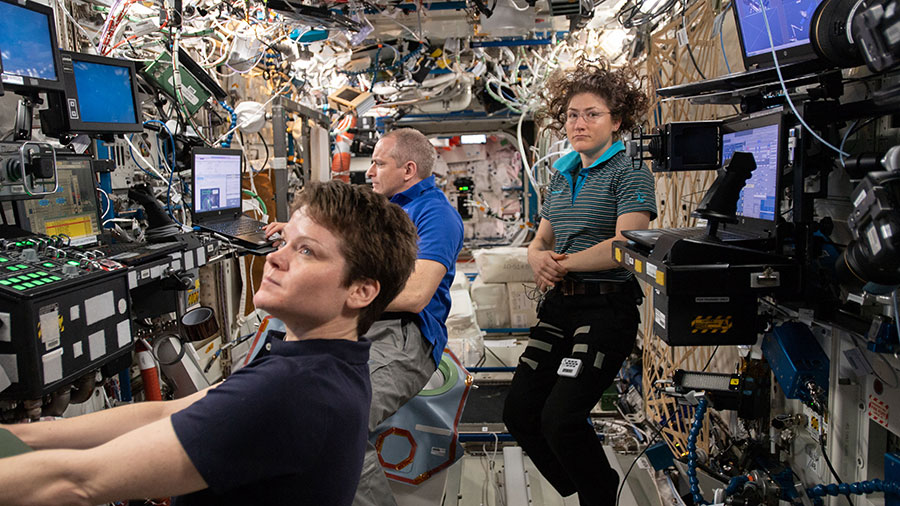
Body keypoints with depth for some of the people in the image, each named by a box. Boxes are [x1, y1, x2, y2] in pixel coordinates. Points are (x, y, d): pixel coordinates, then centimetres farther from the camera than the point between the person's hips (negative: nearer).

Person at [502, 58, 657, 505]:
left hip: (607, 306, -8)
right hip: (559, 305, 8)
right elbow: (541, 239, 19)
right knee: (519, 411, 6)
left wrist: (563, 264, -11)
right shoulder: (562, 176, 16)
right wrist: (538, 257, -4)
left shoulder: (630, 173, -6)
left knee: (560, 419, -15)